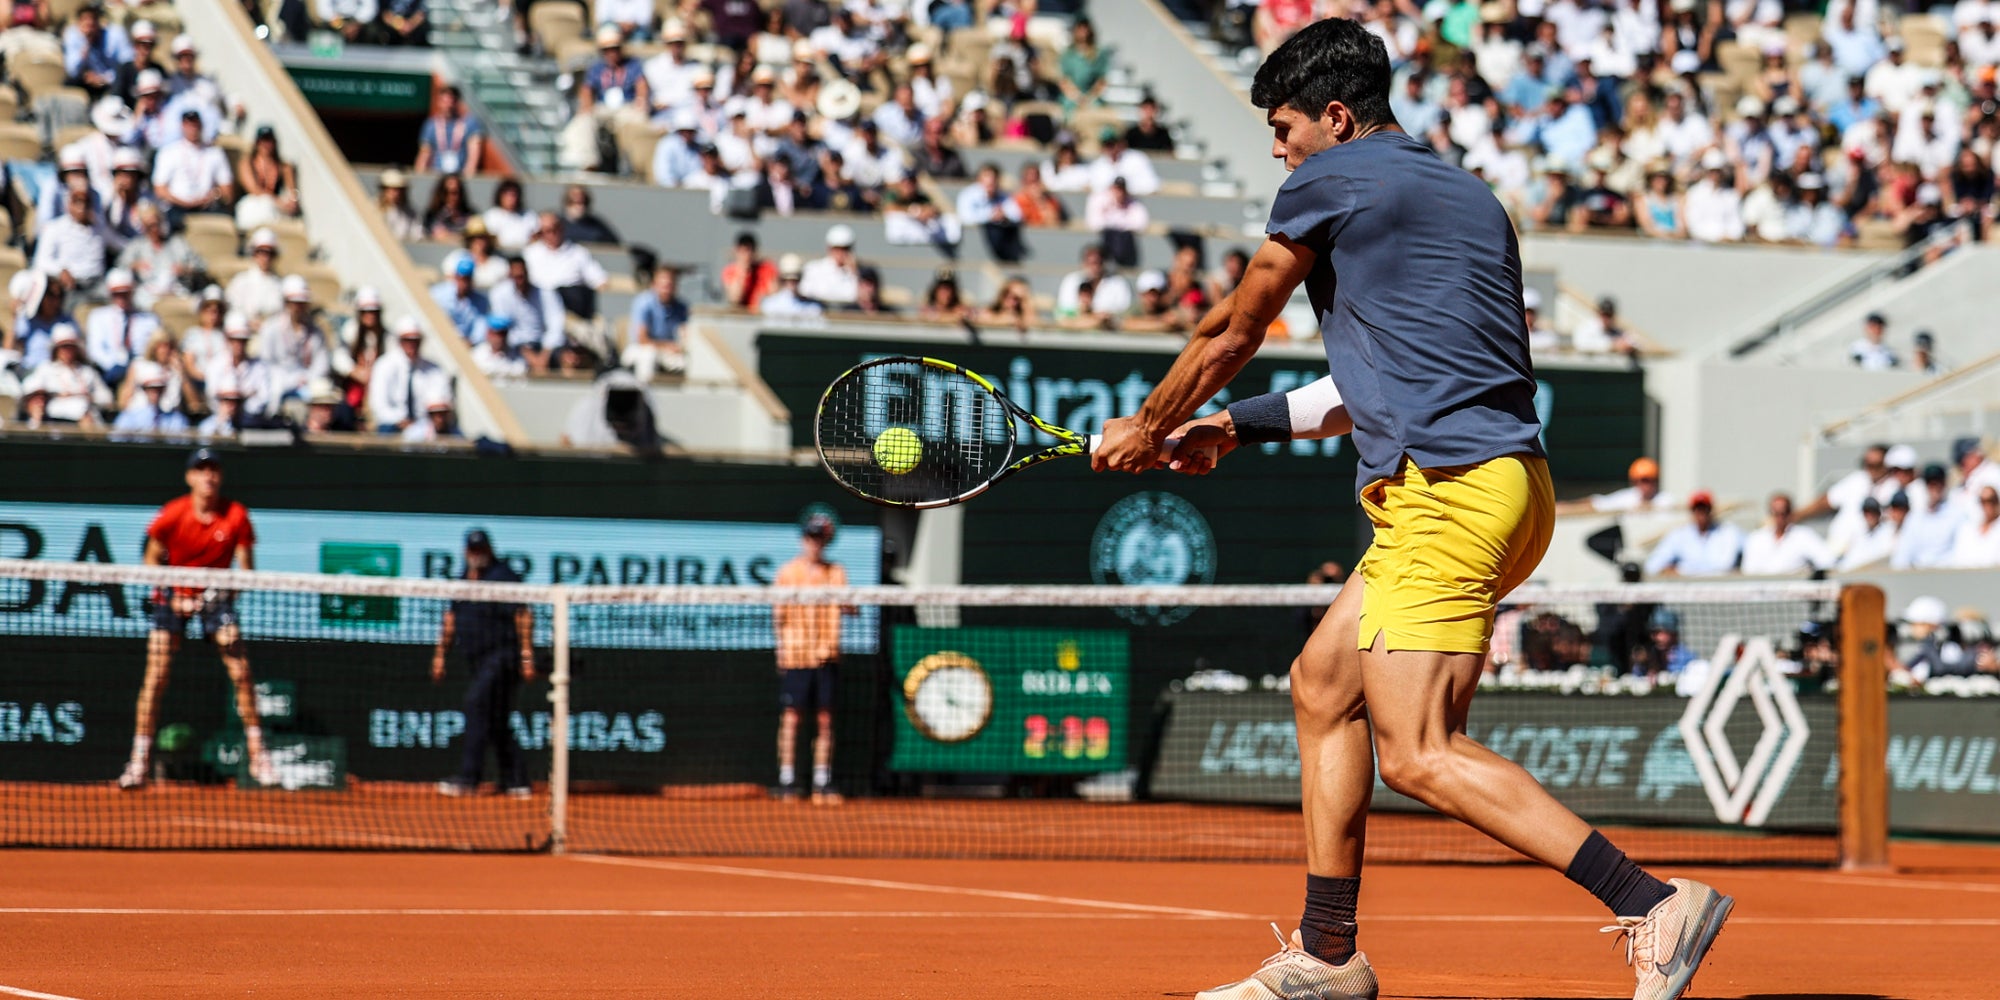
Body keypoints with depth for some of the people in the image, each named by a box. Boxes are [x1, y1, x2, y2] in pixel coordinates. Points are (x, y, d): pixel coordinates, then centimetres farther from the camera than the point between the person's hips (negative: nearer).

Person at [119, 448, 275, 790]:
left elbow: (246, 567, -6)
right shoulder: (173, 515, -13)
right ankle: (139, 762, -4)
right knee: (156, 675, -10)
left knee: (241, 671, -10)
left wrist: (230, 590, -24)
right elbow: (152, 559, -1)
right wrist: (171, 594, -14)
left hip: (215, 596, 1)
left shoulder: (236, 516, -12)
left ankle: (256, 755, 0)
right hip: (174, 597, -1)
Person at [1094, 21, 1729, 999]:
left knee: (1419, 754, -13)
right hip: (1500, 482, 10)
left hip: (1447, 488, -10)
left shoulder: (1330, 183, -1)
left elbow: (1229, 334, 11)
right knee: (1324, 683, 19)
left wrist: (1144, 429, 28)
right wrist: (1236, 426, 35)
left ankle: (1657, 905, -21)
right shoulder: (1468, 196, 23)